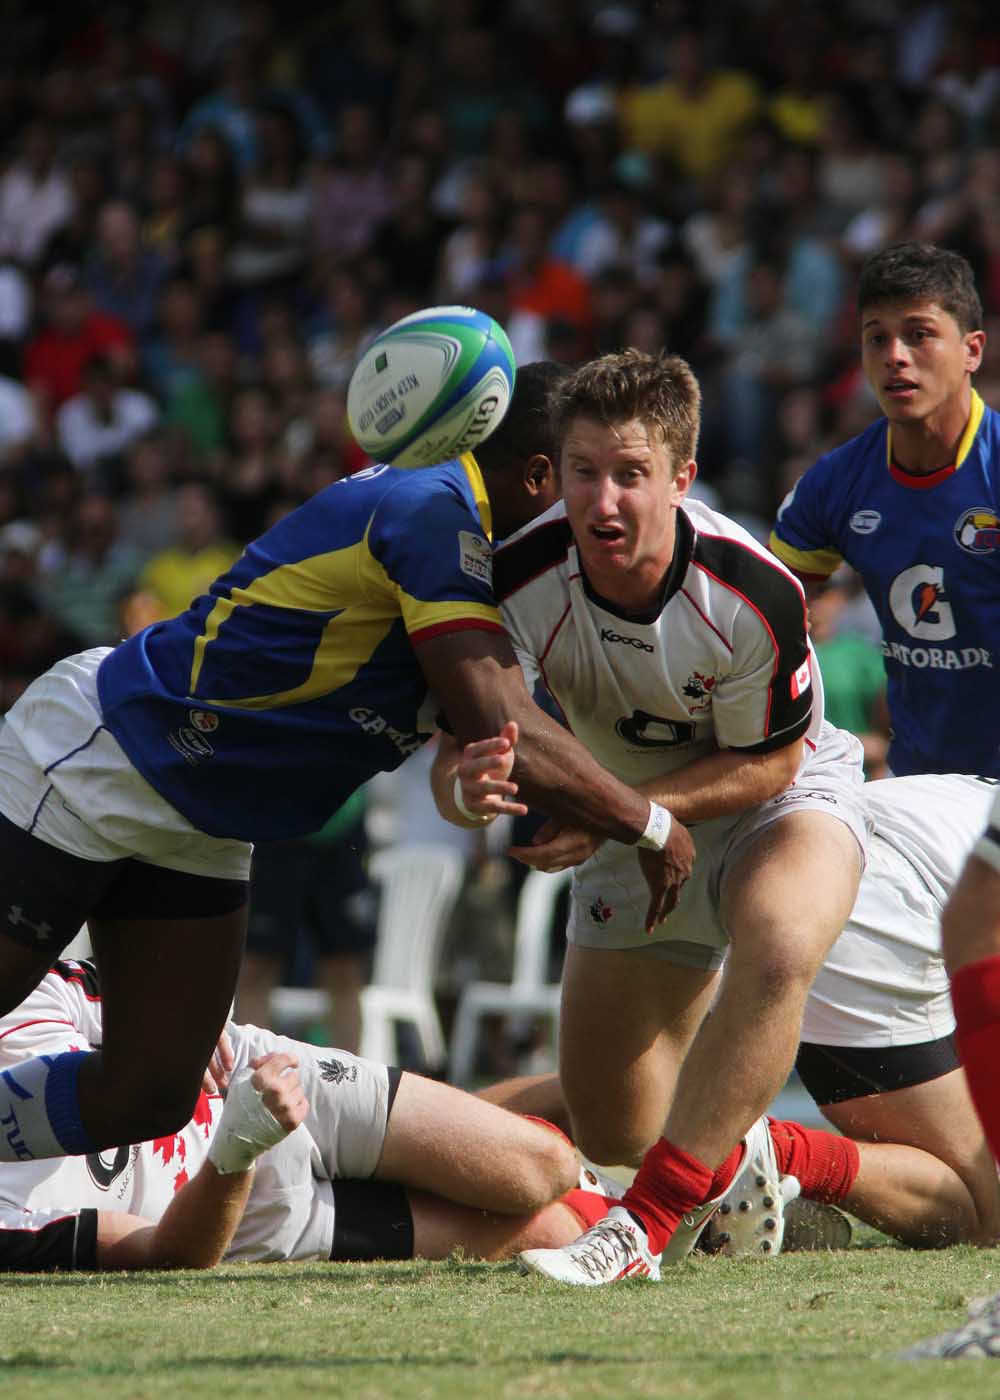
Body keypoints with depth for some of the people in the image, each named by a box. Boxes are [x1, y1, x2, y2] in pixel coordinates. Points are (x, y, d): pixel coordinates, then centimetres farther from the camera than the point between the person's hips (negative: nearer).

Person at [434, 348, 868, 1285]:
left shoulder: (753, 593, -33)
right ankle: (729, 1155, 40)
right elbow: (456, 760, -26)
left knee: (776, 951, -39)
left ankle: (649, 1224, -34)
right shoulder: (523, 579, -26)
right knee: (611, 1134, 4)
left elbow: (767, 762, -20)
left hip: (780, 799, -4)